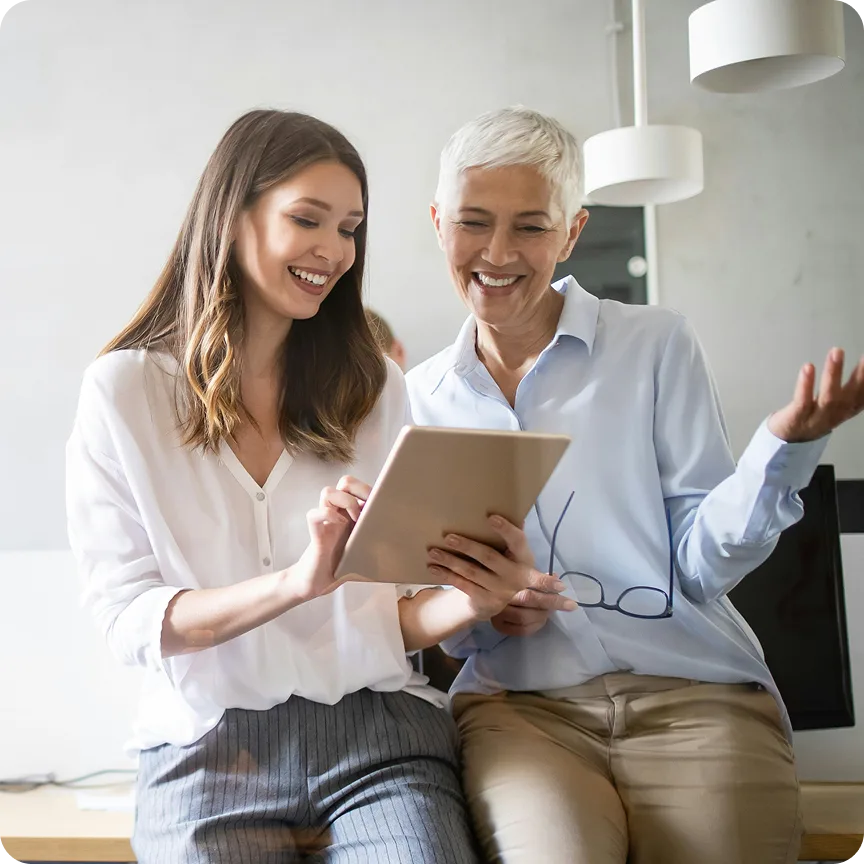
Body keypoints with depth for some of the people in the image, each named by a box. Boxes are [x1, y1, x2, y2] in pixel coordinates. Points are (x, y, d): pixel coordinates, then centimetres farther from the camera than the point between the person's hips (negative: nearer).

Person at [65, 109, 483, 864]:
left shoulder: (377, 386, 12)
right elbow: (126, 617, -5)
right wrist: (298, 580, -21)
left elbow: (404, 604, 10)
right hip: (208, 747, -1)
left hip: (381, 733, 2)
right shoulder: (124, 390, 3)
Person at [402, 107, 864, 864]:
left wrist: (785, 448, -15)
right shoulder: (423, 397, 12)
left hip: (694, 692, 0)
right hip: (518, 703, 0)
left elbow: (702, 565, 1)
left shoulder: (657, 346, 4)